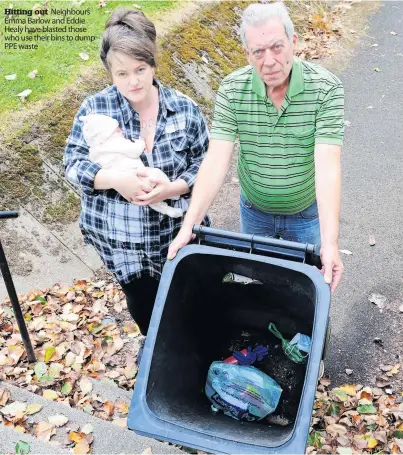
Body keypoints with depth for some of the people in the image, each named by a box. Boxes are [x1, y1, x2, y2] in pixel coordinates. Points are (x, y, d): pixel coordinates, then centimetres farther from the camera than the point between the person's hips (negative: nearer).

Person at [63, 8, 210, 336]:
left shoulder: (184, 109, -9)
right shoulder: (95, 109, -10)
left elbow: (205, 162, -5)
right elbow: (73, 163, -8)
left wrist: (172, 188, -24)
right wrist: (115, 179, -27)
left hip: (177, 234, 0)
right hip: (121, 241, 1)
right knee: (141, 304, 21)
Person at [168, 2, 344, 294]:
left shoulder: (326, 88, -25)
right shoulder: (233, 90, -19)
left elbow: (327, 165, -32)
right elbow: (216, 160, -24)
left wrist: (330, 242, -41)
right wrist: (189, 226, -34)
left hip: (306, 211, -2)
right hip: (254, 209, 2)